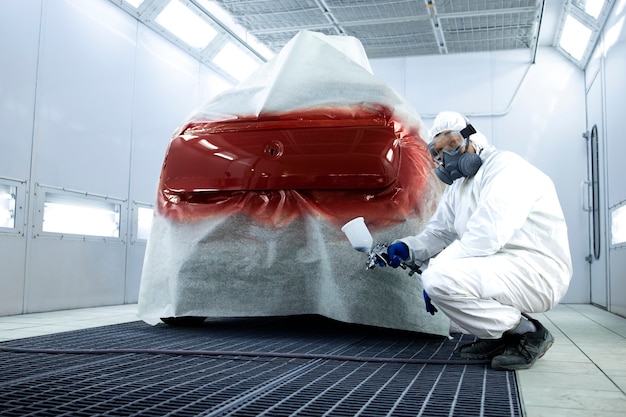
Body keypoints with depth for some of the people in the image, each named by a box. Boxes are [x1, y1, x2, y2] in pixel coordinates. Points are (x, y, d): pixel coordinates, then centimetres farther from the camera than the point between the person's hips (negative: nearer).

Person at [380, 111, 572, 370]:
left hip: (537, 271, -10)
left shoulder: (506, 166, -12)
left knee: (438, 279, -26)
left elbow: (487, 234, -25)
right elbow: (437, 234, 15)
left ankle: (528, 333, -8)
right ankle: (495, 338, 10)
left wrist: (437, 274, -21)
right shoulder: (456, 188, 19)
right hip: (500, 267, 10)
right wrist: (406, 248, -6)